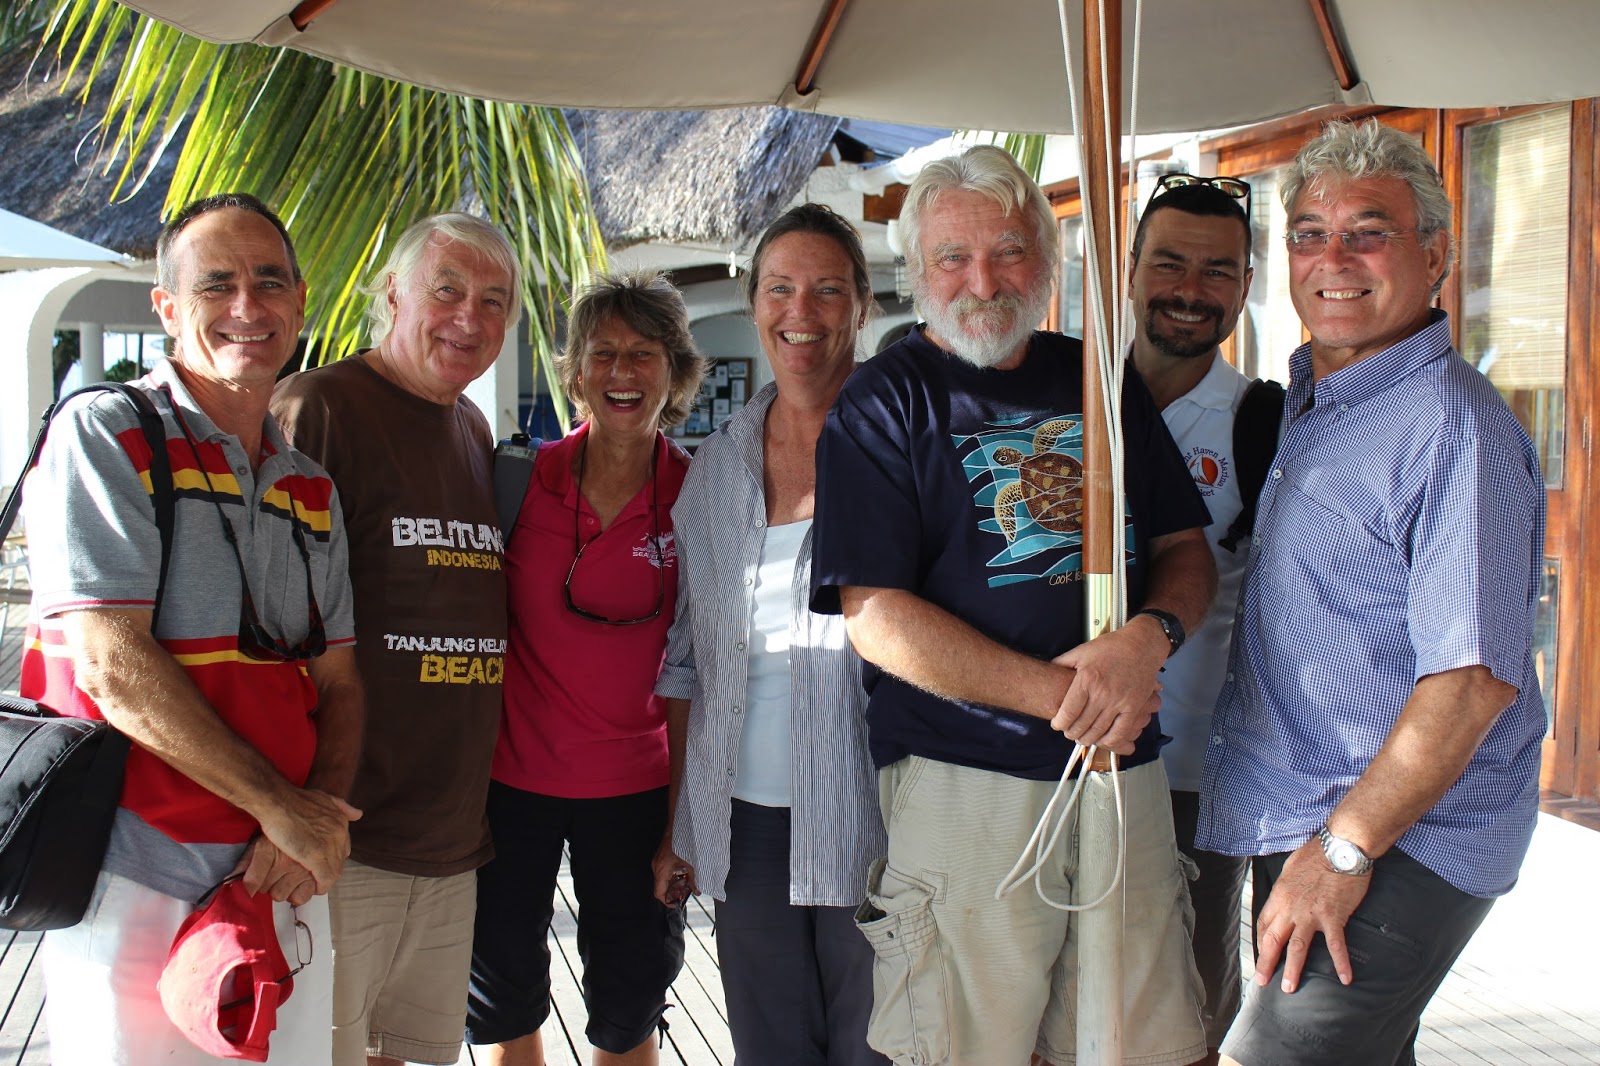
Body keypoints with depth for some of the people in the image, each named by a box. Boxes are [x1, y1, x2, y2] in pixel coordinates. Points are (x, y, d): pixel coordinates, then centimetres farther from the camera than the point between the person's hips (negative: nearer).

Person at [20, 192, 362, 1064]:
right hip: (138, 885, -6)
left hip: (284, 882, 6)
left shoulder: (313, 491, 13)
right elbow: (113, 669, -16)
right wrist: (280, 806, -15)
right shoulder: (103, 436, -7)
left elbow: (338, 681, 11)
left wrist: (316, 816, -9)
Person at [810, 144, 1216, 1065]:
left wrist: (1150, 636, -12)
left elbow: (1187, 549, 12)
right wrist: (1058, 697, -18)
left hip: (1128, 767, 5)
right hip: (964, 782, -4)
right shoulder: (885, 404, -3)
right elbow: (875, 616, -11)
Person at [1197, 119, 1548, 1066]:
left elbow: (1475, 677, -24)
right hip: (1301, 821, 9)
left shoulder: (1452, 425, -18)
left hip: (1403, 844, -9)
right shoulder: (1309, 406, 12)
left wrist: (1344, 848, -22)